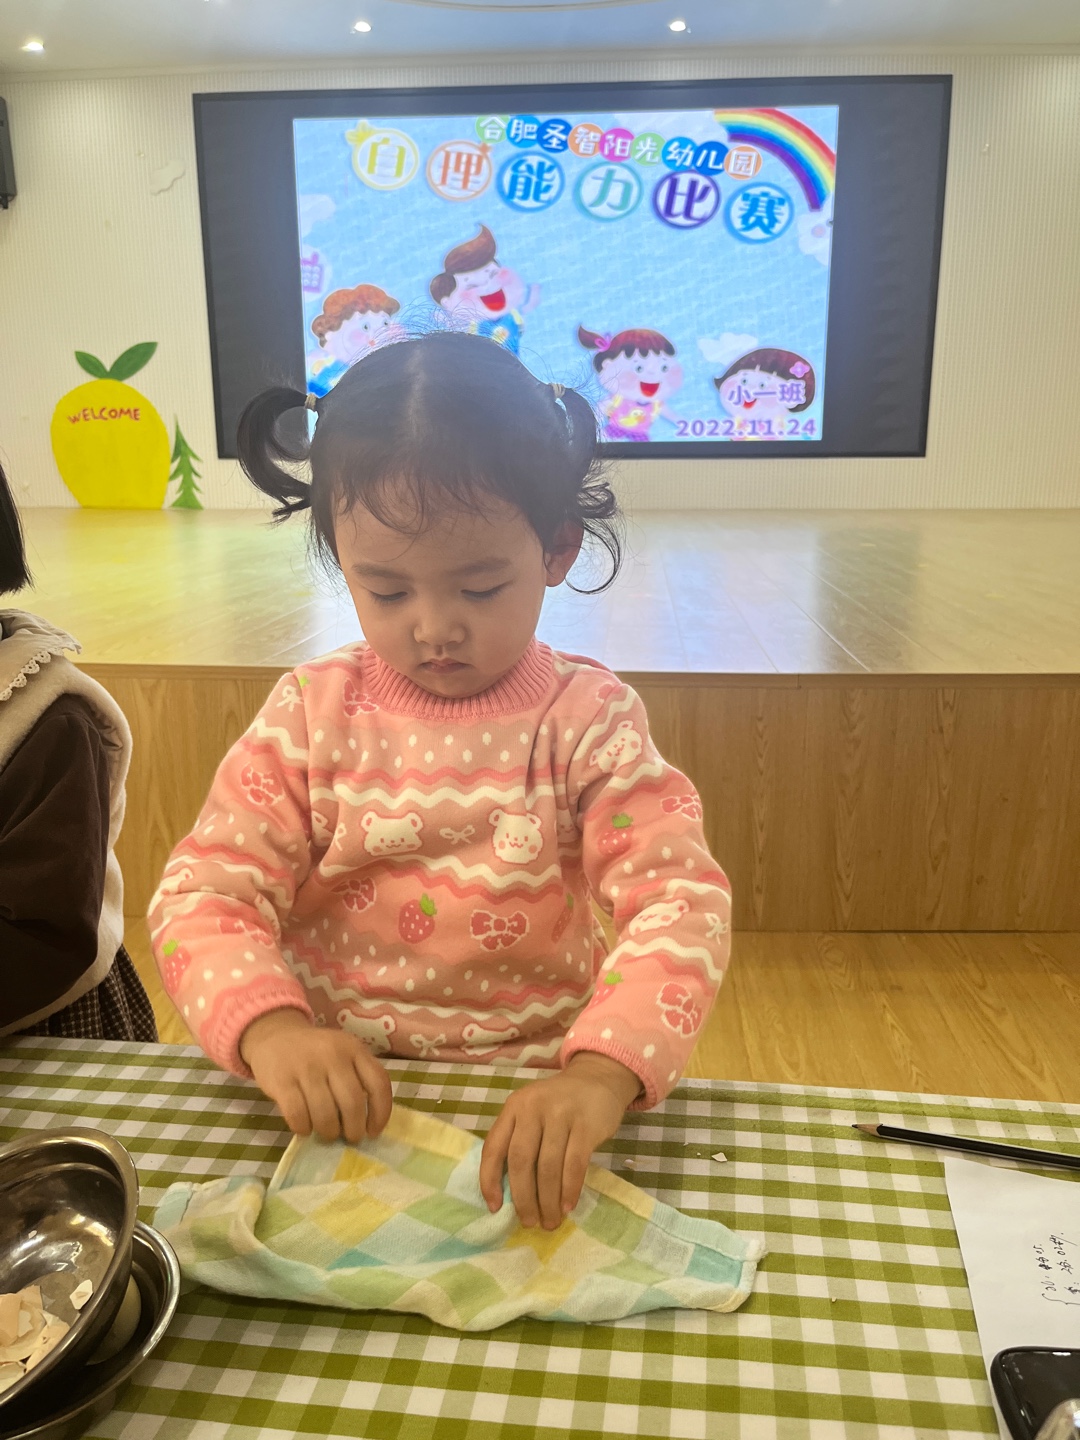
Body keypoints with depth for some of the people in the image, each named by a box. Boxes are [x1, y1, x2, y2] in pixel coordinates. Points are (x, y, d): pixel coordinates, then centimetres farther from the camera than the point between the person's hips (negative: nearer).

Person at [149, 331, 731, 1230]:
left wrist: (602, 1072, -34)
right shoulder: (311, 713, -2)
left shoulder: (589, 719, -7)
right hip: (337, 1089, 2)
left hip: (534, 1090, -1)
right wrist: (269, 1029, -27)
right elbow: (207, 888, -6)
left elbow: (680, 901, -16)